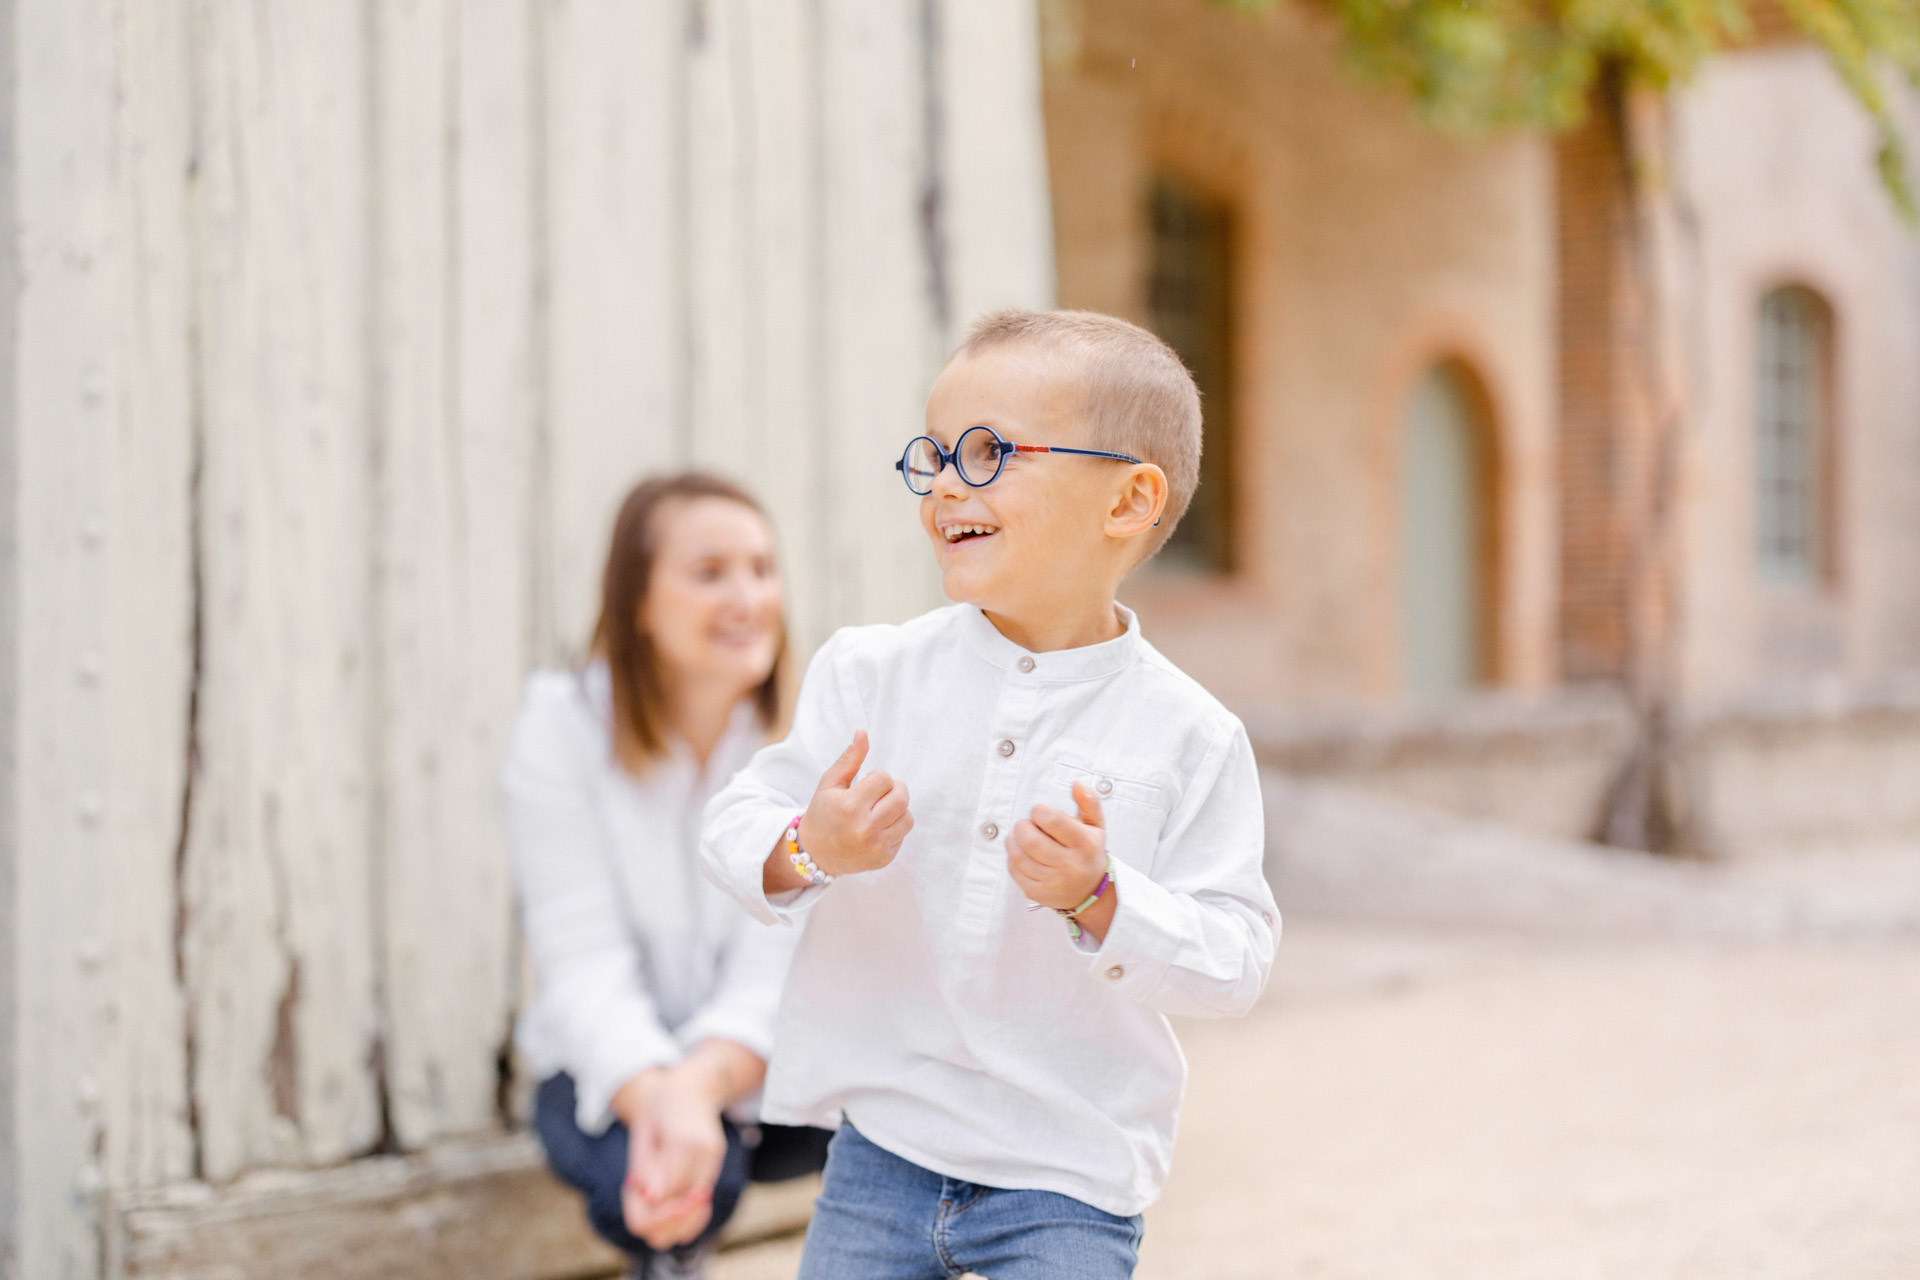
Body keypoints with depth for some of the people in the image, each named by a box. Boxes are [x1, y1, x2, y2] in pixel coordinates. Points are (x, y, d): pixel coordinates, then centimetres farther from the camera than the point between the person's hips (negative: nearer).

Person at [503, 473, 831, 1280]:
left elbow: (779, 965, -19)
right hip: (618, 1070, 0)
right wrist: (654, 1097, -41)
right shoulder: (563, 729, -12)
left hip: (759, 1058, 1)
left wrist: (701, 1083, -42)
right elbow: (585, 967, -19)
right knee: (664, 1171, -34)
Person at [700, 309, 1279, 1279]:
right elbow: (735, 824, 0)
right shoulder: (870, 673, -1)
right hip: (881, 1149, 2)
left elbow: (1235, 963, -10)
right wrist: (806, 849, -21)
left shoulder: (1189, 738, -8)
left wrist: (1100, 898, -25)